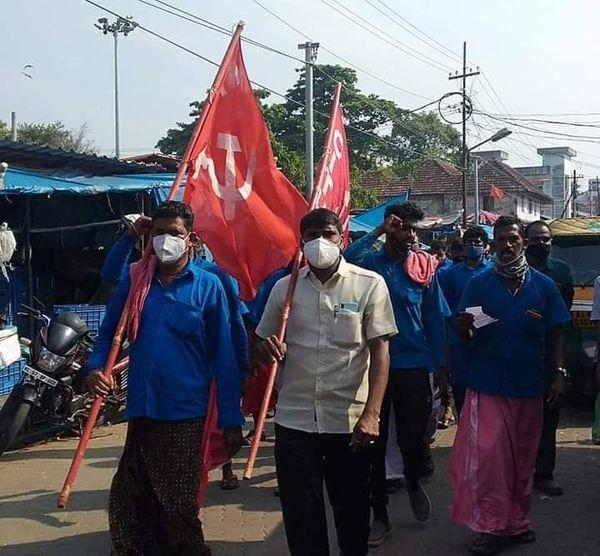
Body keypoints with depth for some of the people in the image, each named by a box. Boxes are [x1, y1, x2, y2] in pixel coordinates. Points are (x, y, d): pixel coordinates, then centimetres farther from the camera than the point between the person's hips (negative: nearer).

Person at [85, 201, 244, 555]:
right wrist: (95, 367, -9)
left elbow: (224, 357, -4)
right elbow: (109, 331, 12)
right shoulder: (134, 280, 5)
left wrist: (232, 420, -5)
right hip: (140, 410, 3)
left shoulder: (208, 286, -4)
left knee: (177, 508, 6)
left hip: (185, 414, -3)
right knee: (131, 504, 12)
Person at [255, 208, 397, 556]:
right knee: (301, 515, 9)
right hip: (294, 421, 2)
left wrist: (371, 414, -17)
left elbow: (380, 351, -6)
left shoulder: (370, 285, -3)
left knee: (353, 511, 14)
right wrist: (267, 349, -11)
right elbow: (263, 350, 14)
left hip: (351, 422, -2)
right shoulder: (284, 287, 5)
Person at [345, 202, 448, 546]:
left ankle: (414, 483, 42)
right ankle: (380, 515, 23)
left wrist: (438, 364, 4)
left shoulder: (424, 267, 3)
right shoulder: (369, 263, -2)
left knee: (413, 438, 8)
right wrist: (377, 233, -21)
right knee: (374, 443, 7)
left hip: (415, 368, 1)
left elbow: (435, 320, 7)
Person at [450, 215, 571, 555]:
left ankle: (517, 521, 28)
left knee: (522, 458, 12)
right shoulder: (479, 284, 0)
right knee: (487, 455, -6)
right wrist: (465, 328, -21)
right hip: (487, 385, -2)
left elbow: (555, 335, 6)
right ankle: (493, 527, 6)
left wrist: (560, 374, -4)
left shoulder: (543, 285, 3)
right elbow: (466, 337, 1)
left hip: (528, 386, 2)